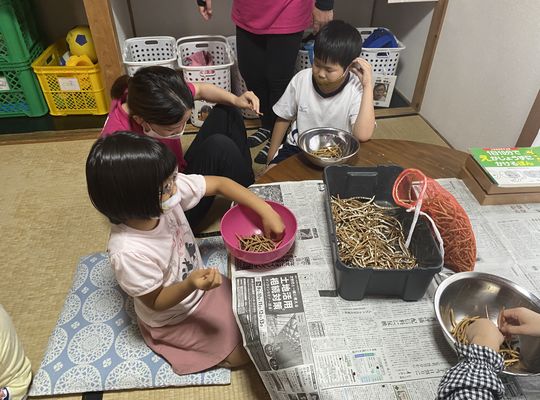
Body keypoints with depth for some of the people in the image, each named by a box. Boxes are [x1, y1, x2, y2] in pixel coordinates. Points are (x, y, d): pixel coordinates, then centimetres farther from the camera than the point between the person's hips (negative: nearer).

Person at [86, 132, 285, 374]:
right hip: (172, 318, -5)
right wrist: (191, 286, -41)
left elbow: (219, 184, -14)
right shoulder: (128, 253, -39)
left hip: (199, 282, 6)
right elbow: (156, 302, -22)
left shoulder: (166, 189, -25)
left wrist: (266, 211, -20)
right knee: (242, 354, 1)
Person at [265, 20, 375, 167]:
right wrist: (271, 158, 7)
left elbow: (363, 135, -29)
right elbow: (283, 119, 5)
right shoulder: (301, 79, -8)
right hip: (298, 147, 2)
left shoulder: (356, 89, -16)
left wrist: (368, 85, -27)